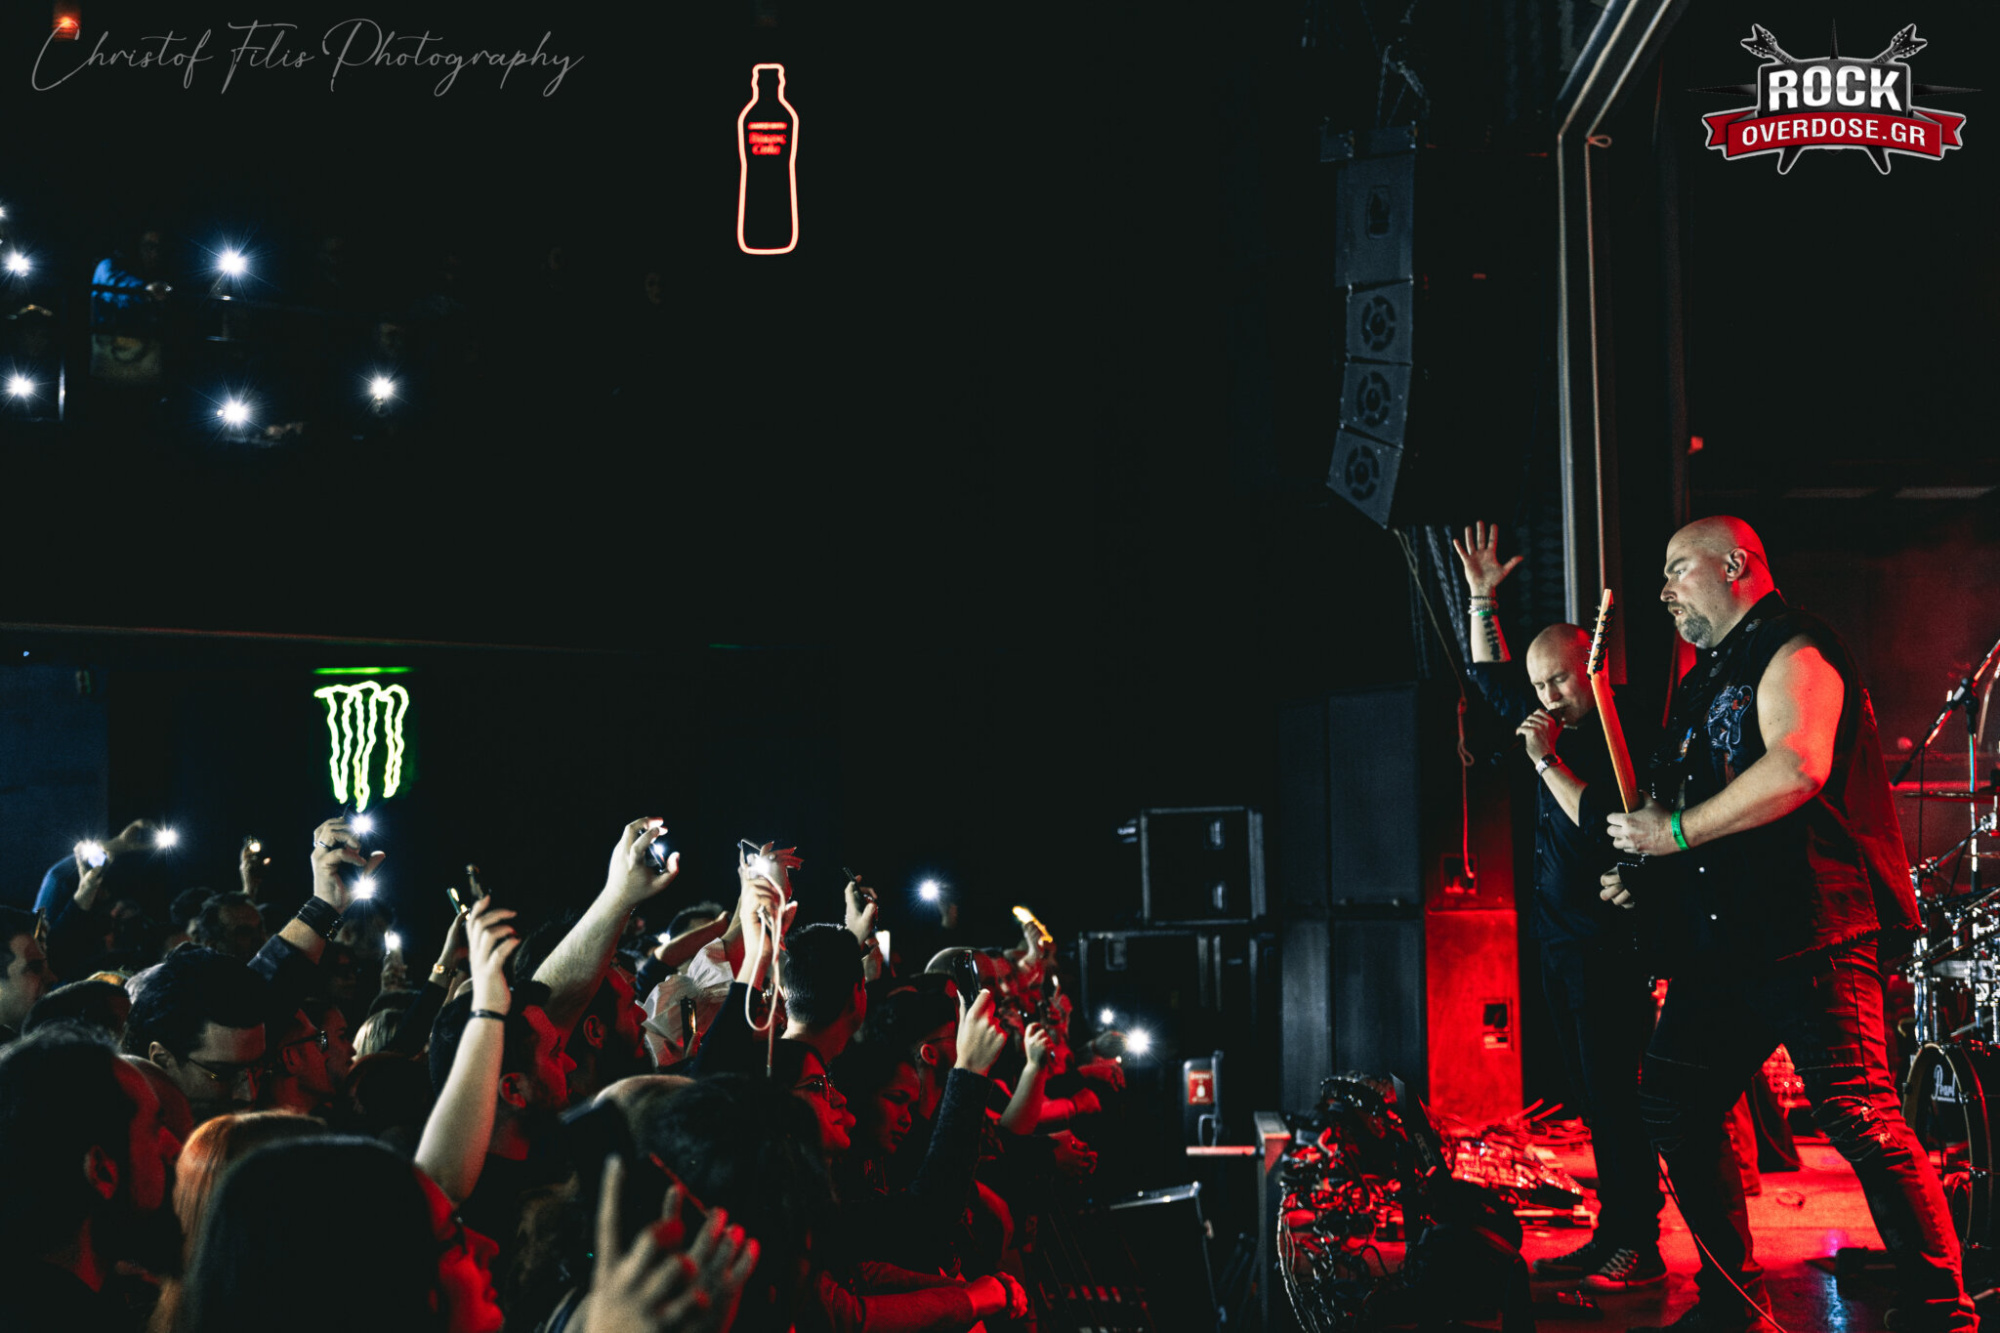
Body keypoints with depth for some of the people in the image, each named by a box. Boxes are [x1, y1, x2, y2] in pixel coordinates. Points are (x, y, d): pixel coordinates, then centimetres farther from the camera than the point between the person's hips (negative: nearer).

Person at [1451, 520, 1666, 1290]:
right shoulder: (1553, 727, 14)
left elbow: (1606, 825, -22)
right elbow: (1490, 676, 27)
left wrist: (1547, 761, -19)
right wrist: (1482, 597, 21)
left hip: (1611, 945, -9)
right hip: (1562, 944, 9)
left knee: (1615, 1096, -10)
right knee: (1592, 1101, 8)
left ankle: (1639, 1246, -9)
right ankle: (1611, 1238, 11)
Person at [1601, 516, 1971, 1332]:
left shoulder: (1791, 651, -7)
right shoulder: (1704, 682, 23)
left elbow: (1797, 768, -23)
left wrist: (1676, 832, -17)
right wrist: (1644, 876, 15)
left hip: (1808, 933, -10)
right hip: (1719, 942, 10)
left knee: (1860, 1119, -14)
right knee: (1672, 1111, 8)